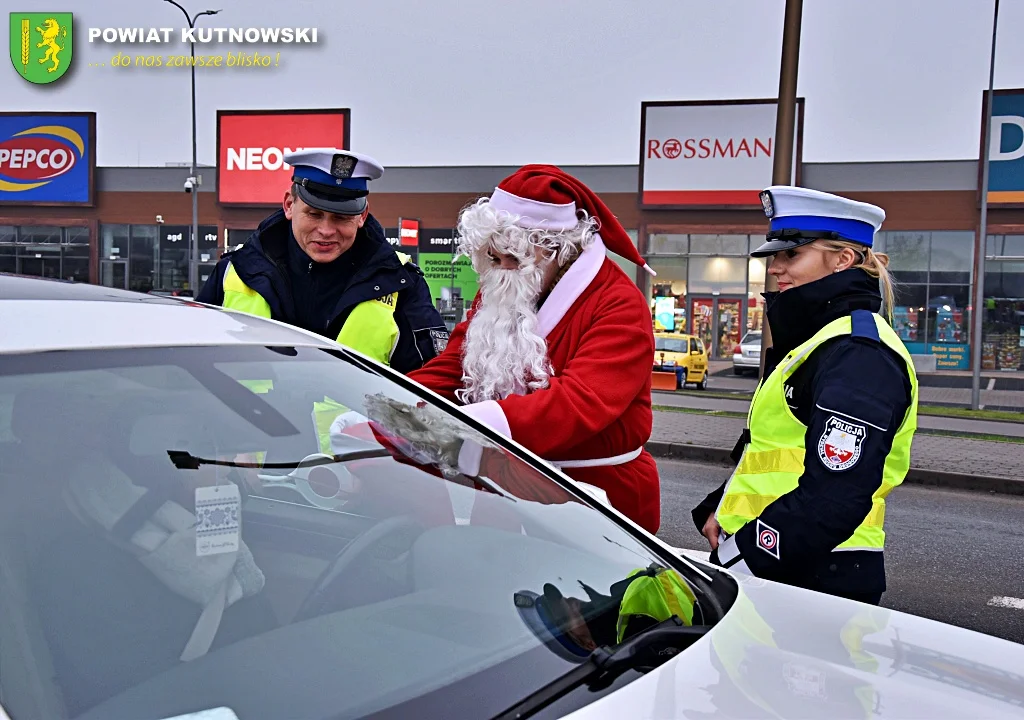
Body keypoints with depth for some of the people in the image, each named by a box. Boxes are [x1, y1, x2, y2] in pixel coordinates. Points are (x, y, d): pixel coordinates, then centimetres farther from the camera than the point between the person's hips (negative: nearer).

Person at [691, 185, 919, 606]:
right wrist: (719, 509, 6)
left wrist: (743, 555, -20)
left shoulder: (859, 353, -18)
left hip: (817, 575, -9)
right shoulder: (819, 338, 15)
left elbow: (833, 498, -26)